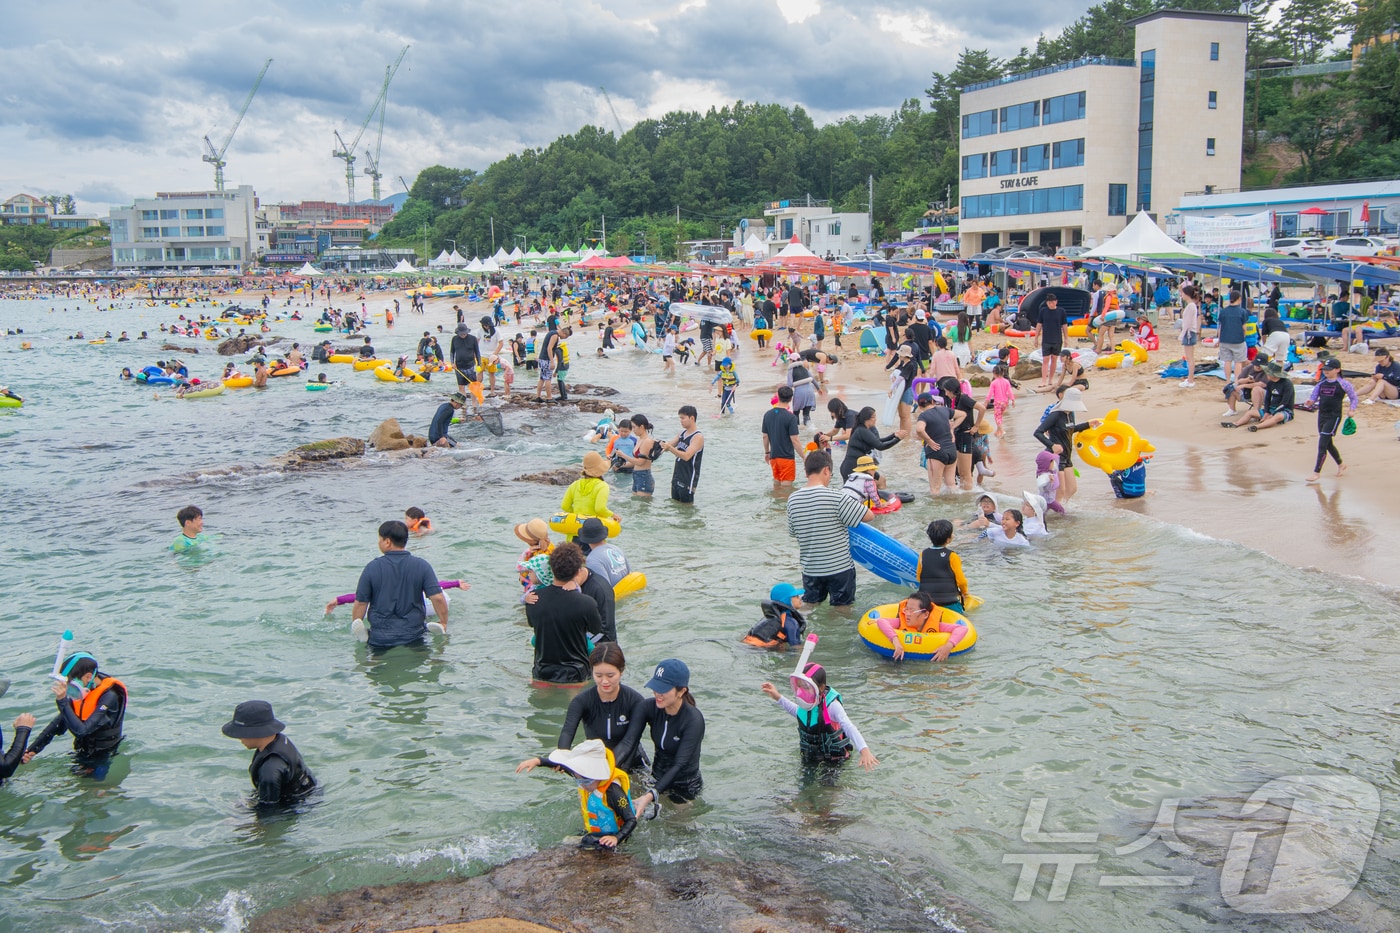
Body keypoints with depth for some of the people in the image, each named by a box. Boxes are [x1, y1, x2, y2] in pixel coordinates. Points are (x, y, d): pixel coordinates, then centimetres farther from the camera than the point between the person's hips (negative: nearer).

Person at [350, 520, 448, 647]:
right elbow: (438, 598, -8)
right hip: (414, 635, 1)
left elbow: (360, 603, -1)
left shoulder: (372, 568, -4)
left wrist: (355, 626, 15)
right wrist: (443, 623, 7)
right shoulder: (421, 566, -2)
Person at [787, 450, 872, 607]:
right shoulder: (836, 497, -19)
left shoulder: (793, 500, -3)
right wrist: (856, 503, 9)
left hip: (810, 569, 5)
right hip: (840, 568, -4)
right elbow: (868, 516, -12)